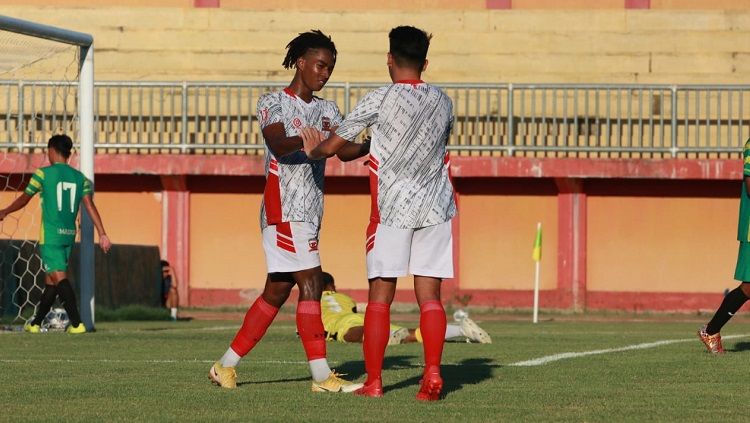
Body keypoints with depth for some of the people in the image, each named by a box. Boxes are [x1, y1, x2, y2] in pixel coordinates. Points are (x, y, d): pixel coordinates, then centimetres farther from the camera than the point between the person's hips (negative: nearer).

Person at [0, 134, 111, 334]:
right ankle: (36, 323, 25)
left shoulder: (43, 174, -4)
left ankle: (77, 323, -22)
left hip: (51, 235, -6)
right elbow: (90, 205, -1)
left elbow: (23, 199, 7)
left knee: (60, 278, -11)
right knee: (51, 280, 15)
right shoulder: (80, 178, 8)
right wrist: (102, 235, -4)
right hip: (69, 235, 6)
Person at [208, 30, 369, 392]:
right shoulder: (273, 103, -4)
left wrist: (374, 143, -21)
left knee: (277, 292, 10)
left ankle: (226, 367, 17)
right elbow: (279, 146, -22)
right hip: (284, 209, -8)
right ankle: (322, 377, -15)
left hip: (309, 212, 8)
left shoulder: (326, 110, 16)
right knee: (310, 284, -14)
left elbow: (344, 151, 0)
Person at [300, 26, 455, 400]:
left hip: (392, 207, -3)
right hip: (435, 207, 3)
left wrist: (314, 151, 21)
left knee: (380, 297, 3)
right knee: (429, 296, 3)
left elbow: (331, 146, -3)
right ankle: (432, 373, -10)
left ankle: (373, 381, 2)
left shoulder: (379, 100, -6)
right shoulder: (442, 102, 7)